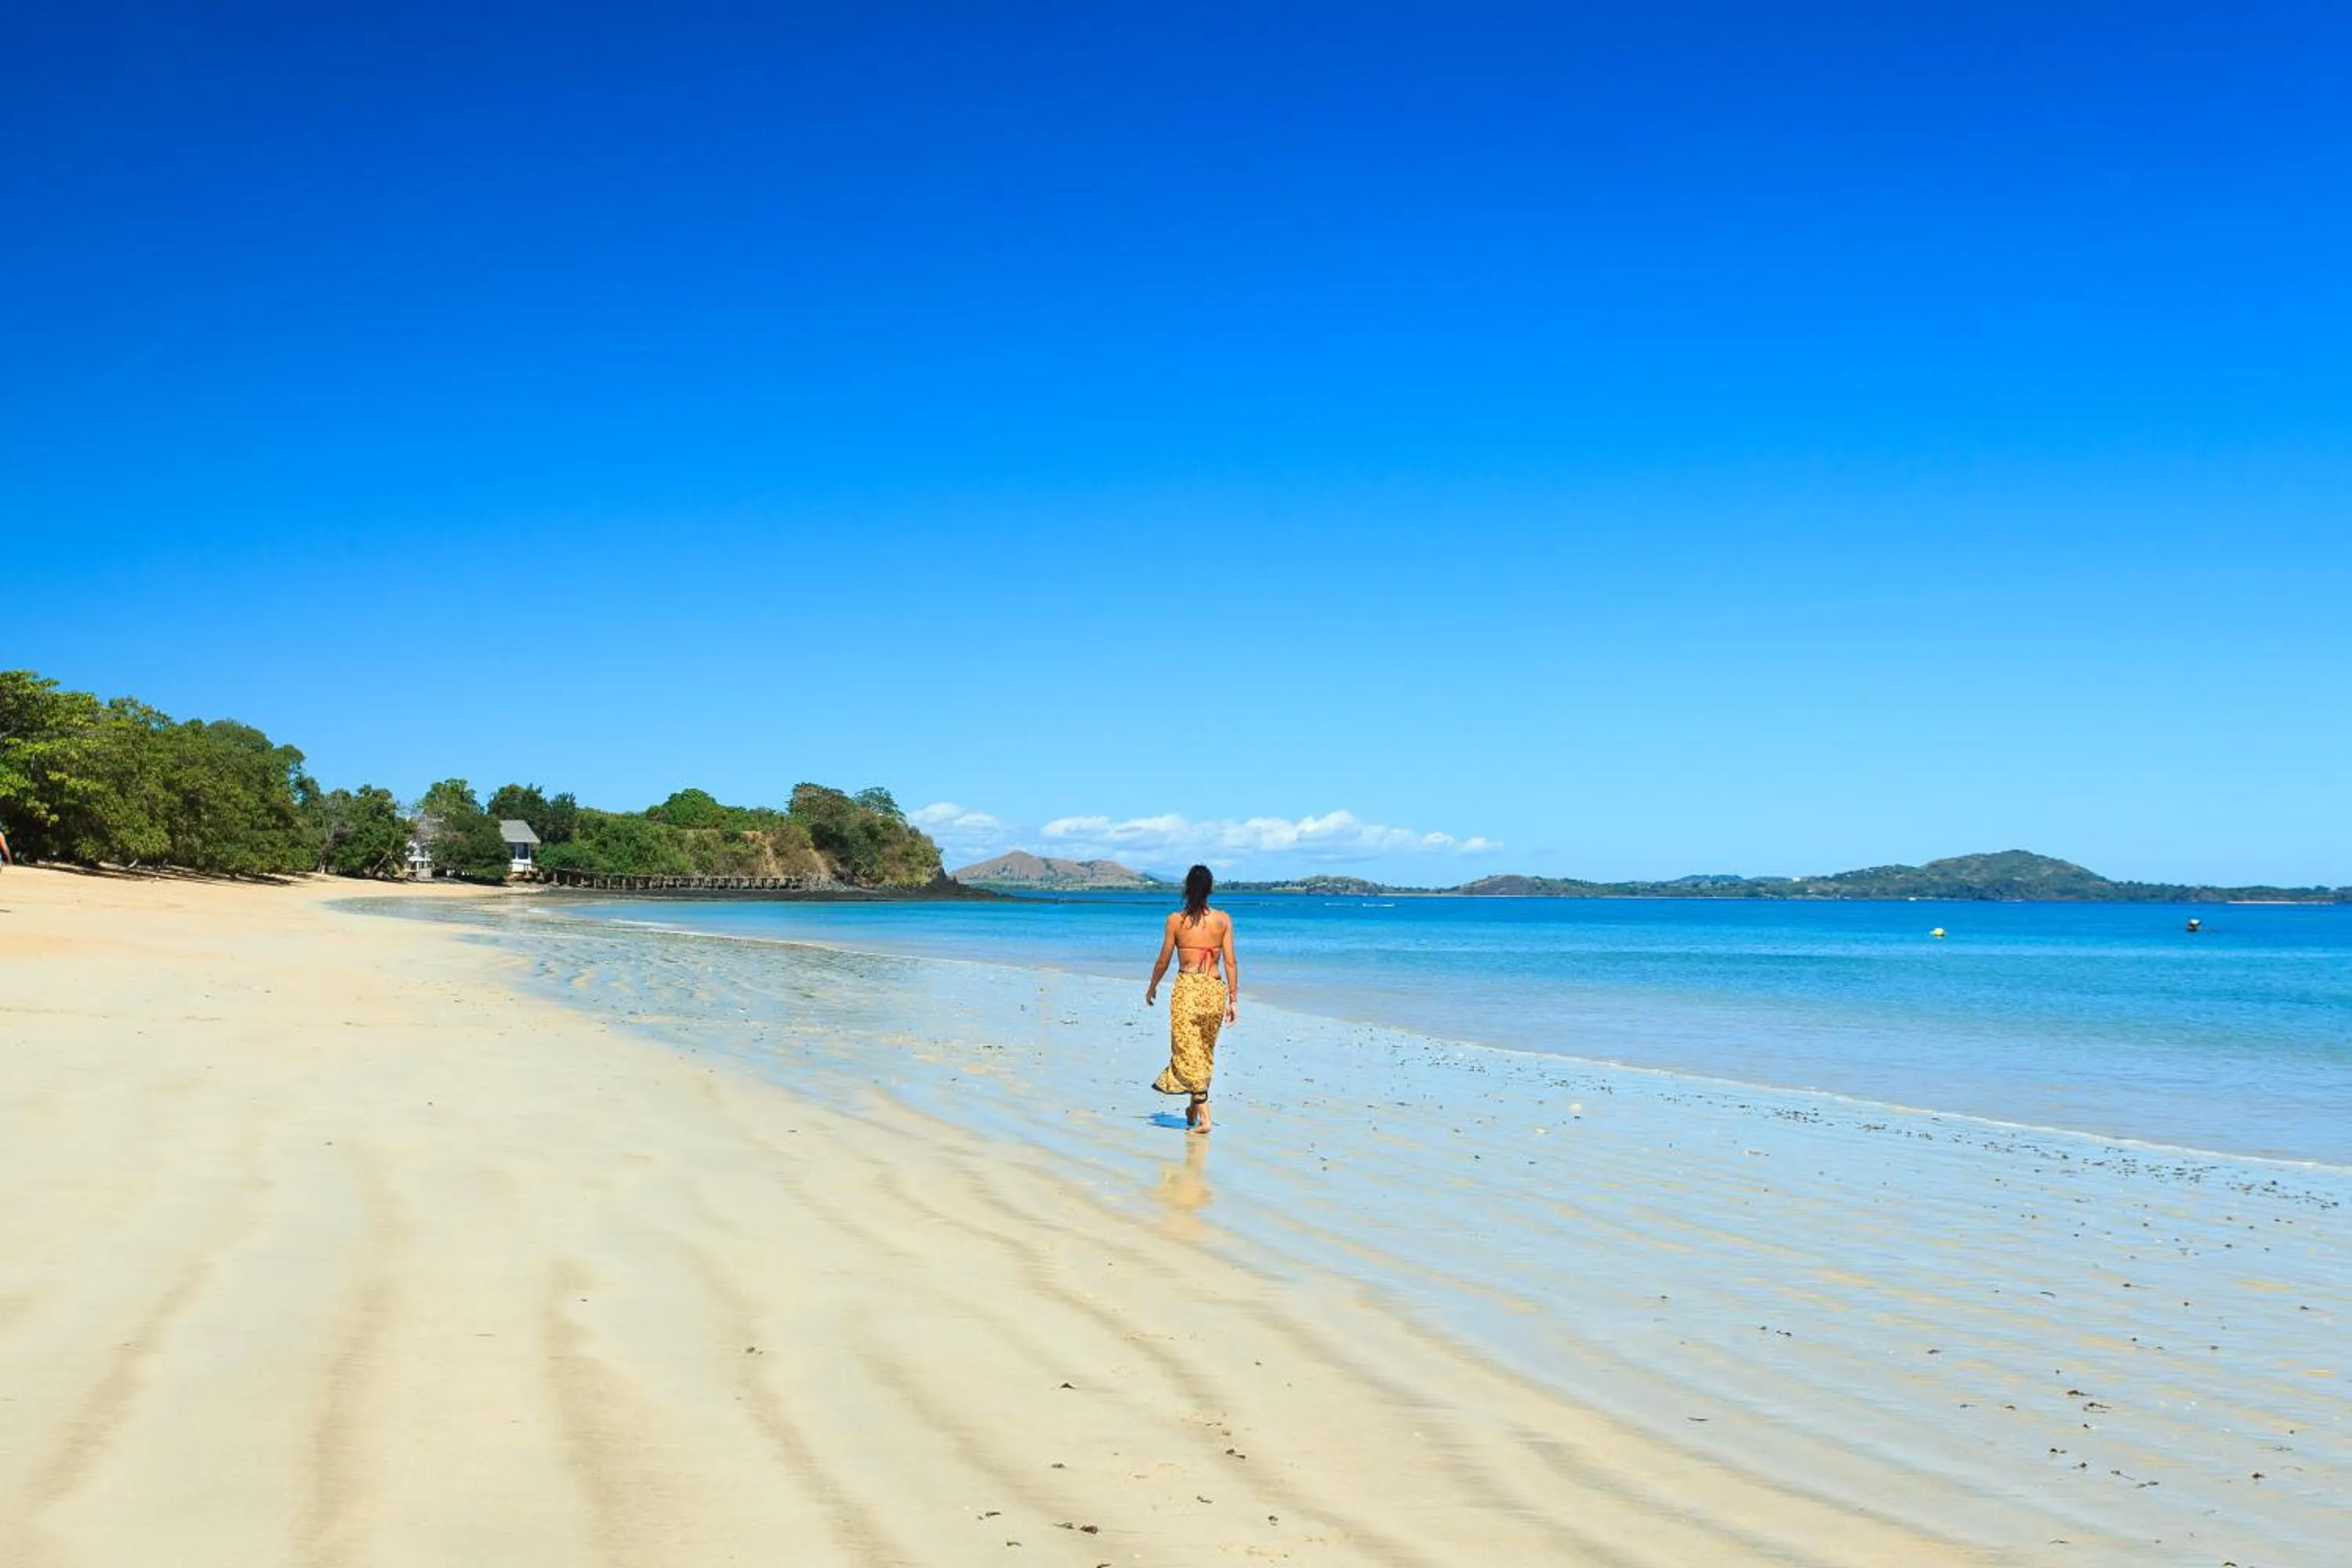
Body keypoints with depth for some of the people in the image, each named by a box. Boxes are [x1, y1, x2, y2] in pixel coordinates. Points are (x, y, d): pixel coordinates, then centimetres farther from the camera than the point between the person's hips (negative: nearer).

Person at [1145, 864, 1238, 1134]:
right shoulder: (1223, 919, 1)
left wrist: (1152, 988, 19)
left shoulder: (1175, 920, -3)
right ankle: (1194, 1107, 31)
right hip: (1215, 989, 3)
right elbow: (1230, 962, -2)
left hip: (1187, 988, -3)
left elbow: (1163, 961, 3)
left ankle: (1203, 1117, -6)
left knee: (1188, 1051, 1)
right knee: (1204, 1052, 18)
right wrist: (1233, 999, 3)